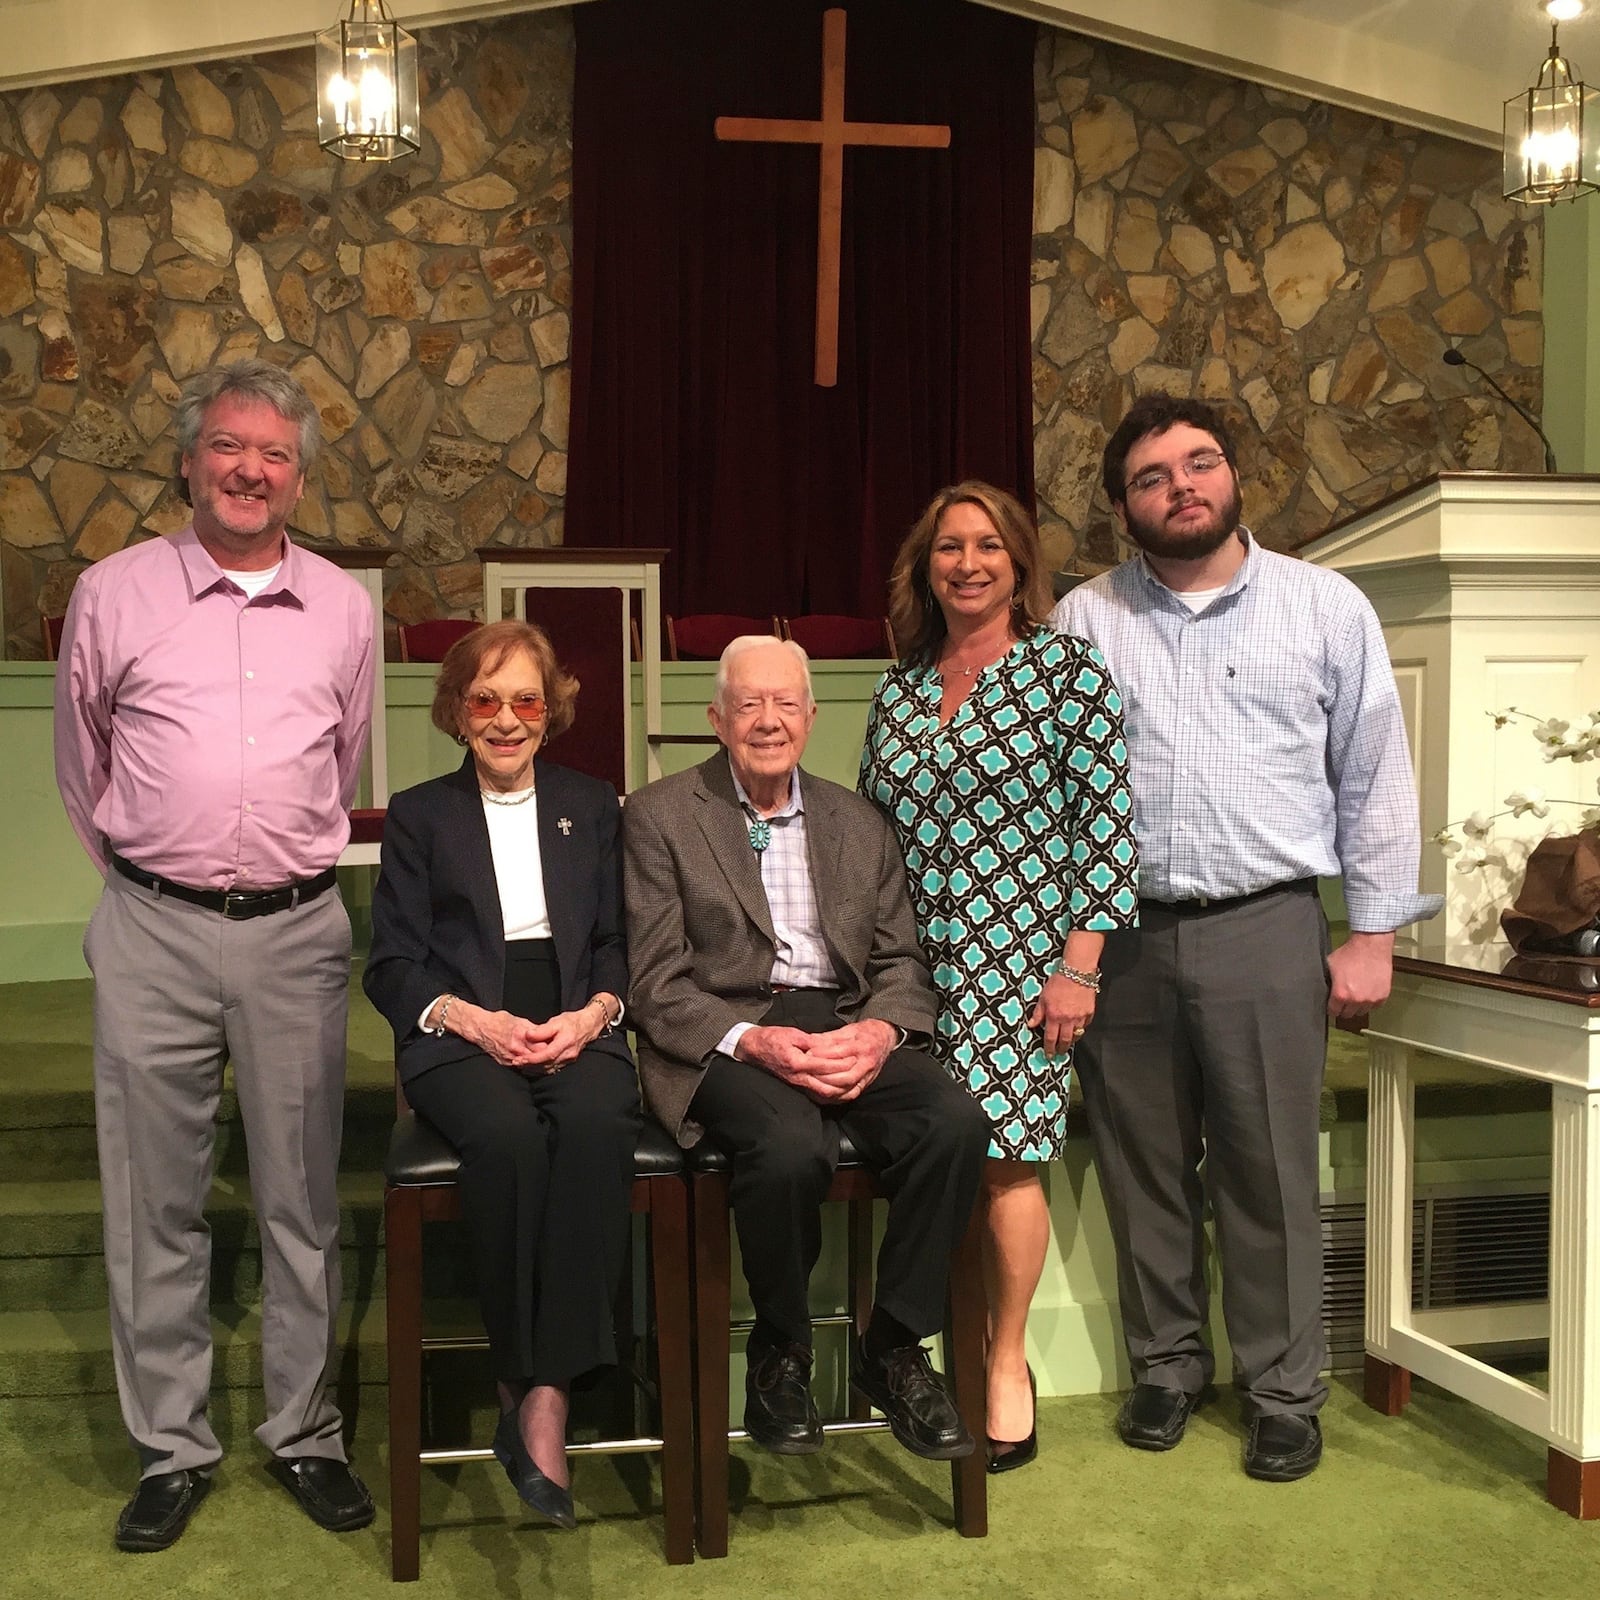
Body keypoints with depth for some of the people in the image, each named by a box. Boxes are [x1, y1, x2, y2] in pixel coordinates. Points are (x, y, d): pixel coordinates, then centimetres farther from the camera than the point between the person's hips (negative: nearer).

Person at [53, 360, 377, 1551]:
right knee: (155, 1201, 6)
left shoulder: (344, 608, 7)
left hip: (298, 929, 1)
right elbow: (82, 768, 13)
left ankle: (307, 1434, 22)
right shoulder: (113, 594, 2)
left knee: (304, 1196, 7)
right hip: (153, 930, -1)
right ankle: (172, 1446, 20)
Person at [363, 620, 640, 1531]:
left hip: (576, 1031, 1)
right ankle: (524, 1380, -23)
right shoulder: (420, 815, 16)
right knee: (509, 1137, -36)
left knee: (596, 1126, -35)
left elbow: (618, 943, 15)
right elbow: (393, 967, 8)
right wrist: (473, 1019, -10)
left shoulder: (592, 806, 21)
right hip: (460, 1037, -1)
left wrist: (593, 1012, -7)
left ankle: (547, 1394, -33)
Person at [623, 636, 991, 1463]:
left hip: (846, 1026, 4)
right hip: (724, 1036, -4)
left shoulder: (858, 823, 17)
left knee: (955, 1122, -25)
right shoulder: (657, 816, 4)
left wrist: (880, 1030, -11)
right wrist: (752, 1041, -19)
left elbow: (901, 962, 13)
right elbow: (655, 983, -3)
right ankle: (779, 1356, -6)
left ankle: (893, 1348, -6)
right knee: (790, 1145, -35)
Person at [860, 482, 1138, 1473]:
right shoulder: (899, 689, 13)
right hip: (912, 963, 4)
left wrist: (1078, 966, -12)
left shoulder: (1068, 670, -2)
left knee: (1003, 1154, -4)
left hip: (1018, 960, -4)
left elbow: (1110, 822, -7)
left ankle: (1008, 1364, 14)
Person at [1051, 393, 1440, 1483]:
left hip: (1265, 931, -2)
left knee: (1271, 1176, 4)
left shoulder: (1327, 606, 3)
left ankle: (1285, 1394, 20)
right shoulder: (1083, 622, 6)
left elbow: (1375, 779, 5)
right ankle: (1165, 1367, 29)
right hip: (1120, 935, 2)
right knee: (1142, 1168, 11)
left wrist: (1374, 932, 1)